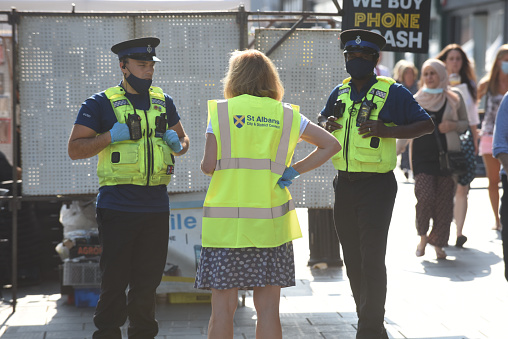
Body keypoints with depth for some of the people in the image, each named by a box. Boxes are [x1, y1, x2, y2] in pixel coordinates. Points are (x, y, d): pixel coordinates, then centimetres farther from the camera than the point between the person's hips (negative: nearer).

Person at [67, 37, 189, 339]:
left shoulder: (163, 102, 14)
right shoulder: (101, 103, 0)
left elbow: (183, 138, 27)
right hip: (118, 208, -4)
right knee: (115, 279, -2)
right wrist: (111, 137, -16)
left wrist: (178, 144, 4)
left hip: (156, 206, 4)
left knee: (149, 280, 10)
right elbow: (75, 149, -3)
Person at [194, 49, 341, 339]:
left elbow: (208, 166, -7)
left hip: (226, 222, -2)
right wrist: (293, 171, 7)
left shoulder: (221, 111, -1)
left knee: (223, 308, 4)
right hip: (270, 223, 2)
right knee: (268, 309, 6)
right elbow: (331, 145, 7)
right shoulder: (285, 115, 7)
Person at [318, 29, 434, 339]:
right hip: (345, 185, 6)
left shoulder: (392, 92, -6)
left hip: (376, 186, -6)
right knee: (353, 260, 12)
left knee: (372, 259, -9)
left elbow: (427, 125, -7)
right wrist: (325, 124, 3)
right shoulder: (339, 93, 11)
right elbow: (321, 119, 28)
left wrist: (387, 131, -20)